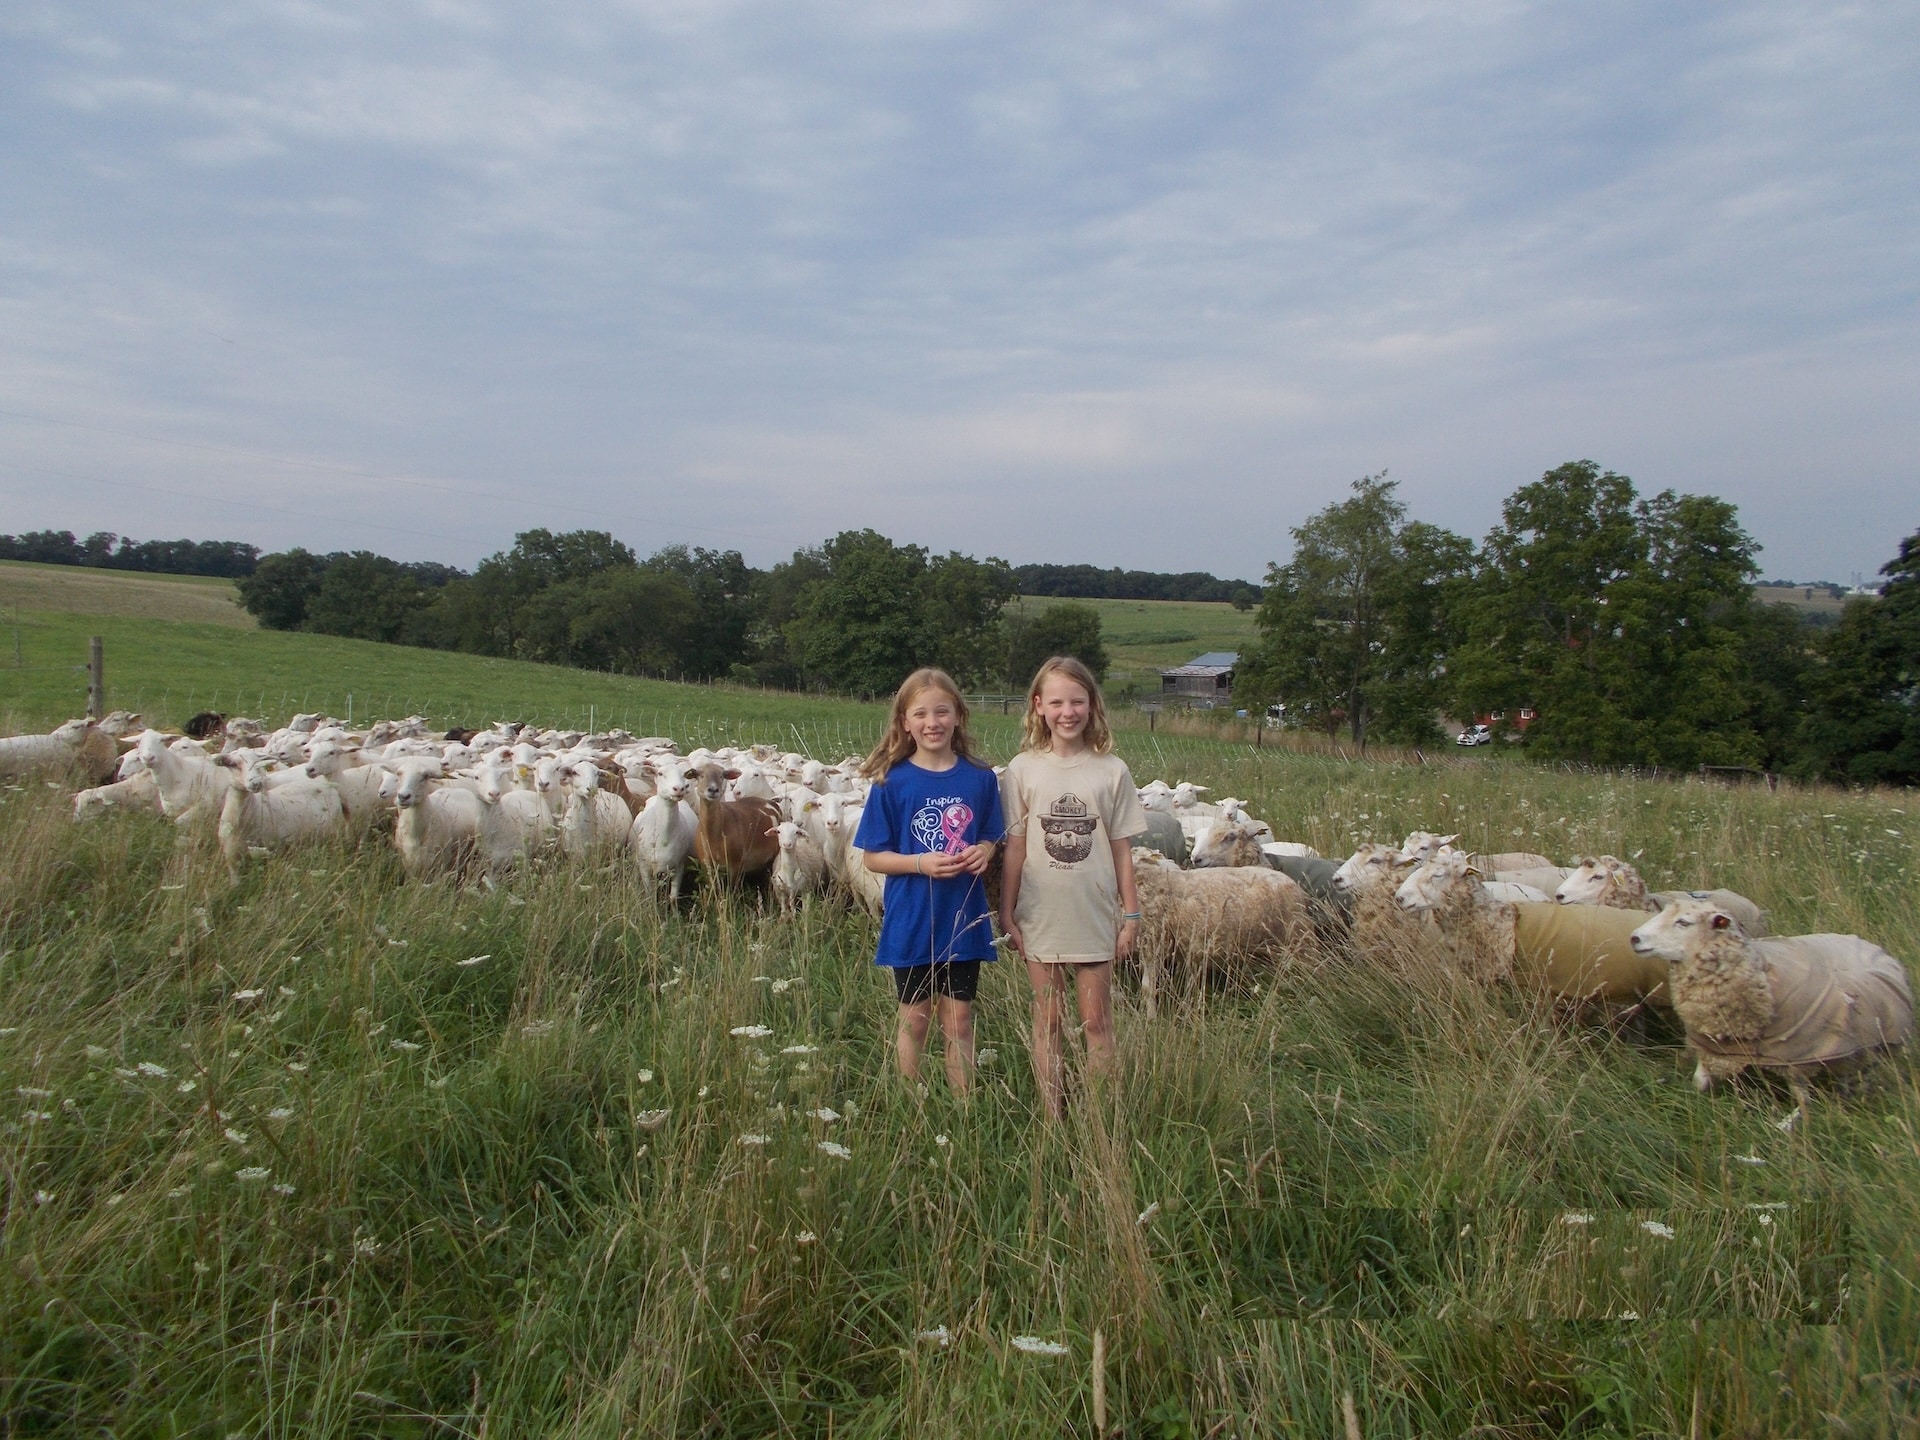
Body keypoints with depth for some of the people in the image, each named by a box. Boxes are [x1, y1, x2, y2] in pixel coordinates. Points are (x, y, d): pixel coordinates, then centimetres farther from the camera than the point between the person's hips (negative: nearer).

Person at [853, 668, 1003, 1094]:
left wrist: (983, 852, -13)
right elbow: (873, 857, -5)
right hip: (912, 922, -1)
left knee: (959, 1020, 12)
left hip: (964, 919, 1)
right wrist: (921, 862, -22)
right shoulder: (892, 783, -9)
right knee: (915, 1019, 13)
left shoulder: (980, 779, -3)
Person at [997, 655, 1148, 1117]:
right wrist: (1007, 913, 1)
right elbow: (1015, 846, 0)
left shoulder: (1111, 771, -3)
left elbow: (1121, 847, 1)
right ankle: (1052, 1119, 20)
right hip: (1040, 919, 0)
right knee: (1047, 1021, 10)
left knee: (1097, 1021, 7)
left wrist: (1131, 914, 2)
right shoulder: (1023, 770, -3)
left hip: (1095, 918, 0)